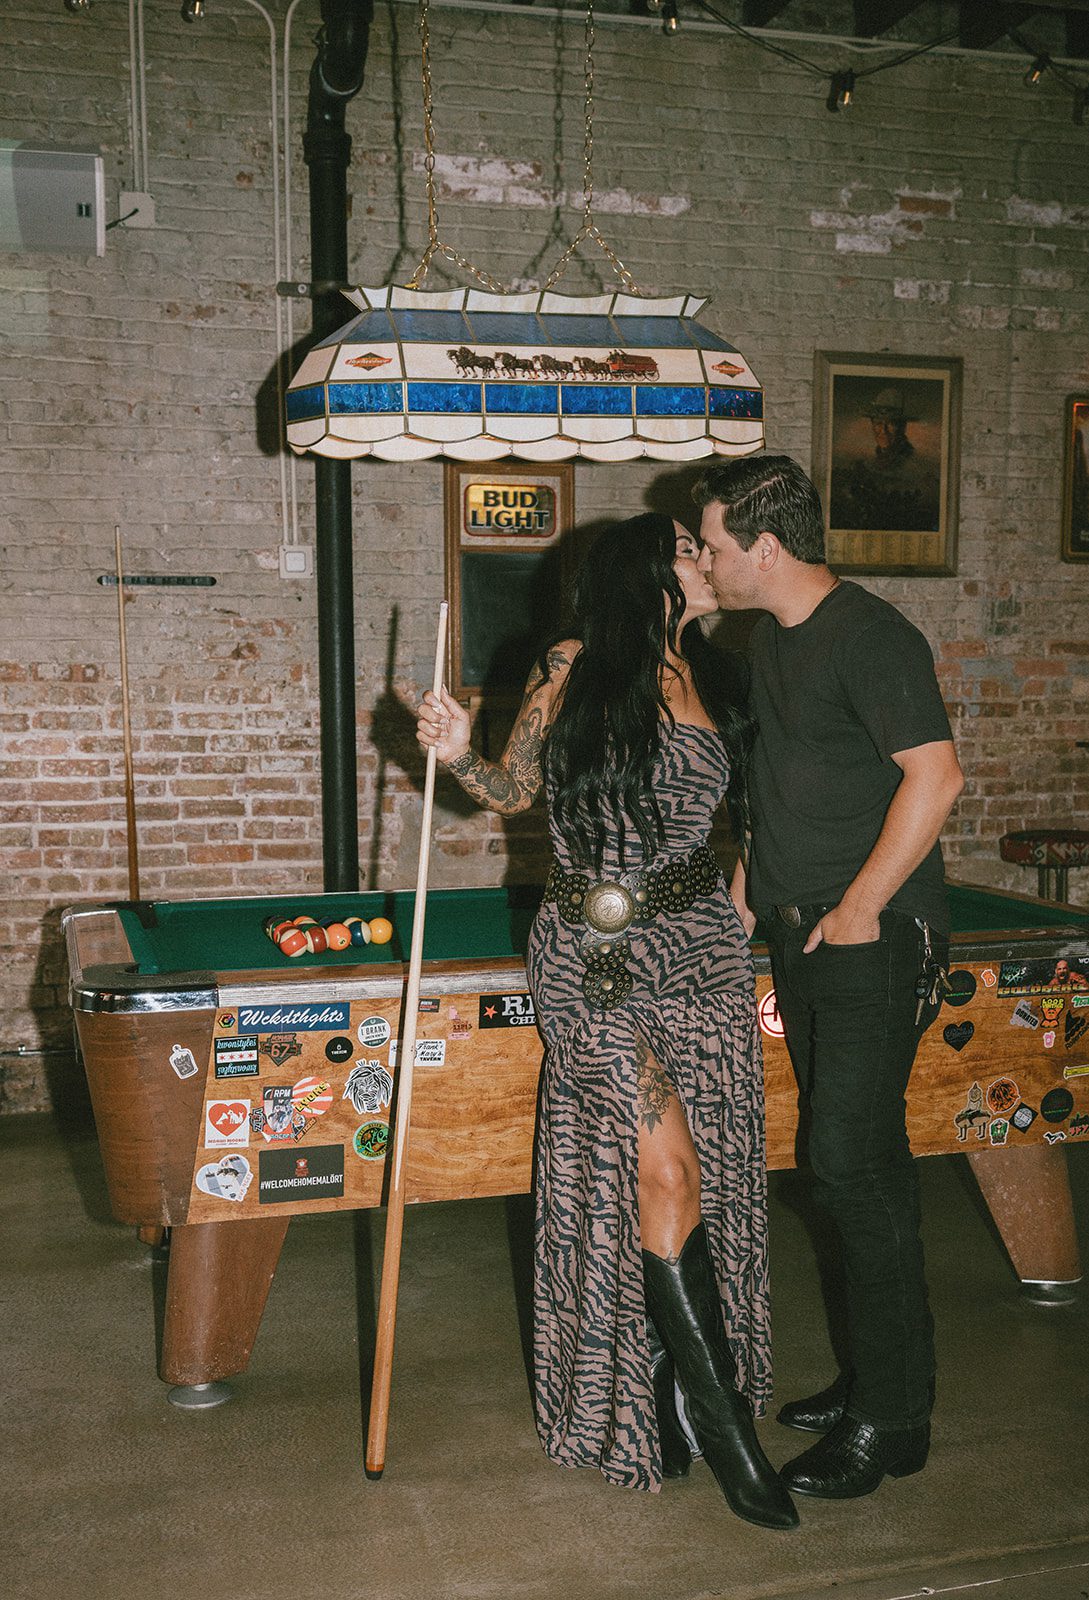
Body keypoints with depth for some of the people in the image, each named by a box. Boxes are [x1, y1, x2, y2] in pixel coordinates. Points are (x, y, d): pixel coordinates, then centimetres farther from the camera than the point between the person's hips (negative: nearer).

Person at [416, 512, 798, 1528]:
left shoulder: (712, 682, 11)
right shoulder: (574, 669, -2)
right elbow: (515, 791, 6)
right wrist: (457, 755, -13)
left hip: (697, 943, 5)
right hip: (593, 951, -5)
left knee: (705, 1175, 4)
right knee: (665, 1167, -10)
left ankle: (652, 1397, 20)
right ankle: (724, 1424, 2)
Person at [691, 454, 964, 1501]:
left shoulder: (871, 638, -16)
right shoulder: (770, 637, 13)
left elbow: (934, 775, -23)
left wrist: (859, 908, -20)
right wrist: (753, 871, 13)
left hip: (872, 940, -9)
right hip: (800, 936, 9)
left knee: (854, 1162, -7)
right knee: (851, 1158, 14)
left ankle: (891, 1421, 7)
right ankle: (871, 1378, 27)